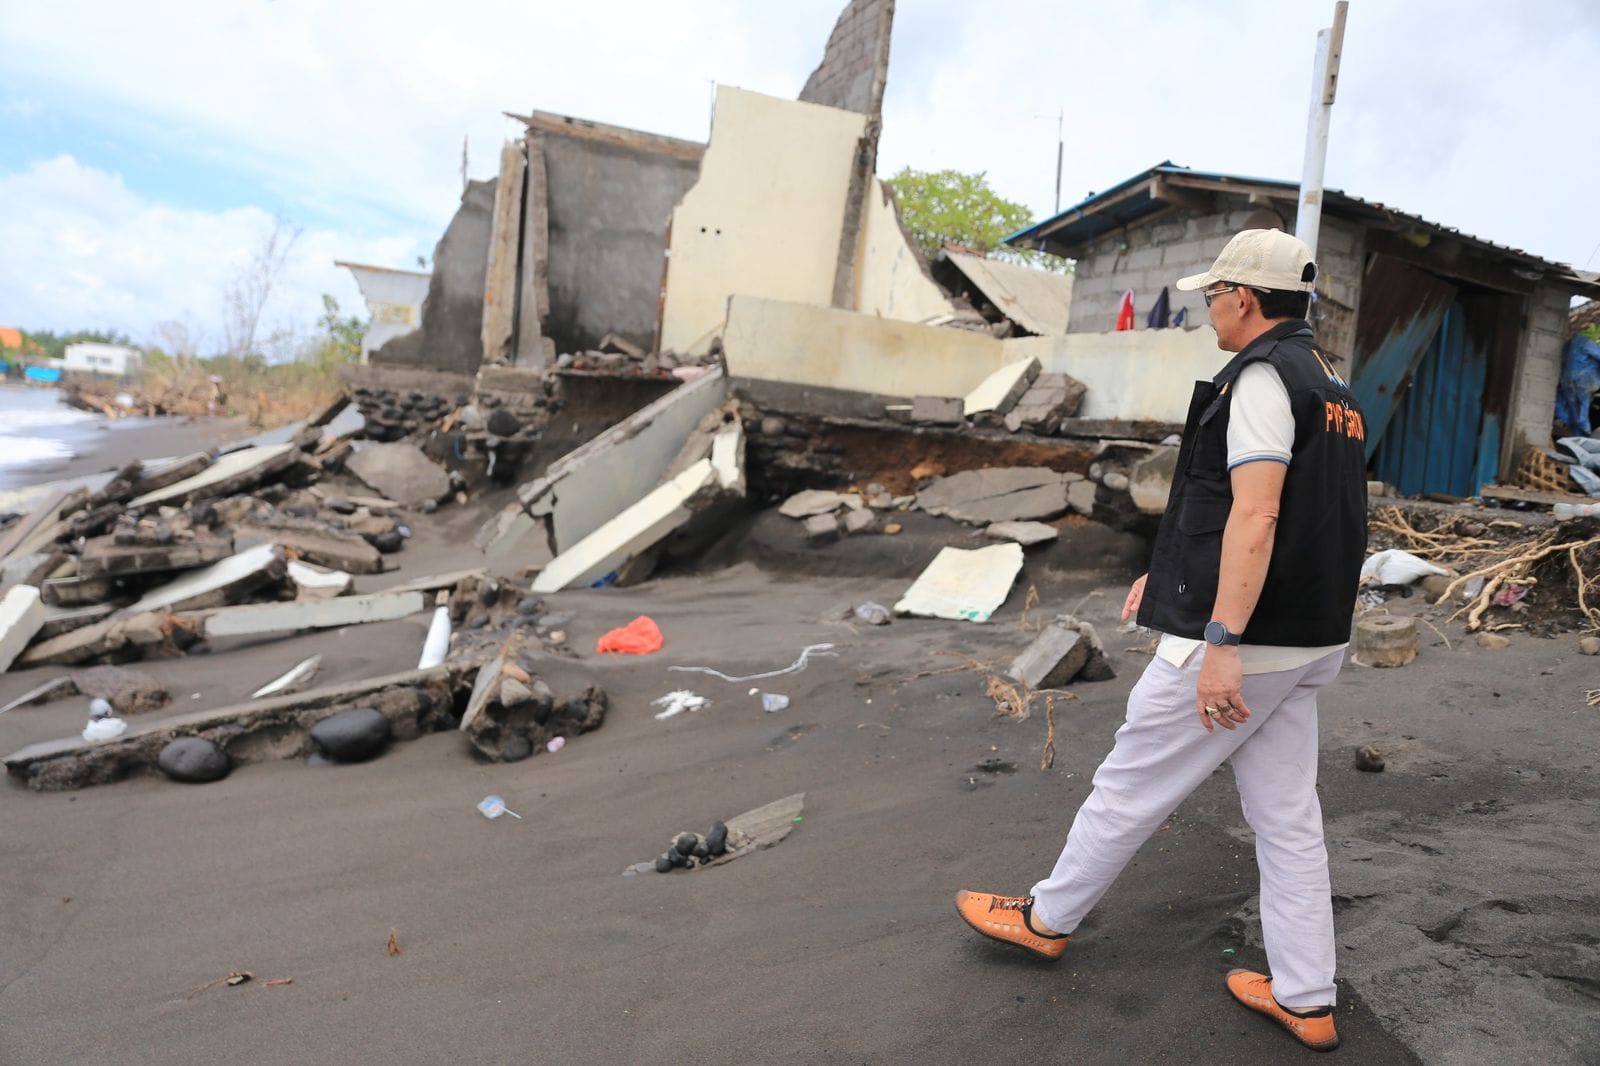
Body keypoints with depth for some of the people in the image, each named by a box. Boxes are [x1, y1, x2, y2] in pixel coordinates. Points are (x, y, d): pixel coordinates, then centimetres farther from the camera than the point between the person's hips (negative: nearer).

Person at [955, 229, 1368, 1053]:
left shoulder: (1261, 376, -15)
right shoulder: (1330, 385, 17)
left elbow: (1256, 517, -26)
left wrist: (1221, 643, -28)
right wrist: (1166, 576, 28)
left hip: (1241, 640, -9)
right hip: (1305, 642, 9)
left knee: (1131, 784, 6)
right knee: (1288, 816, 13)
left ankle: (1046, 918, 24)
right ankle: (1306, 1001, 22)